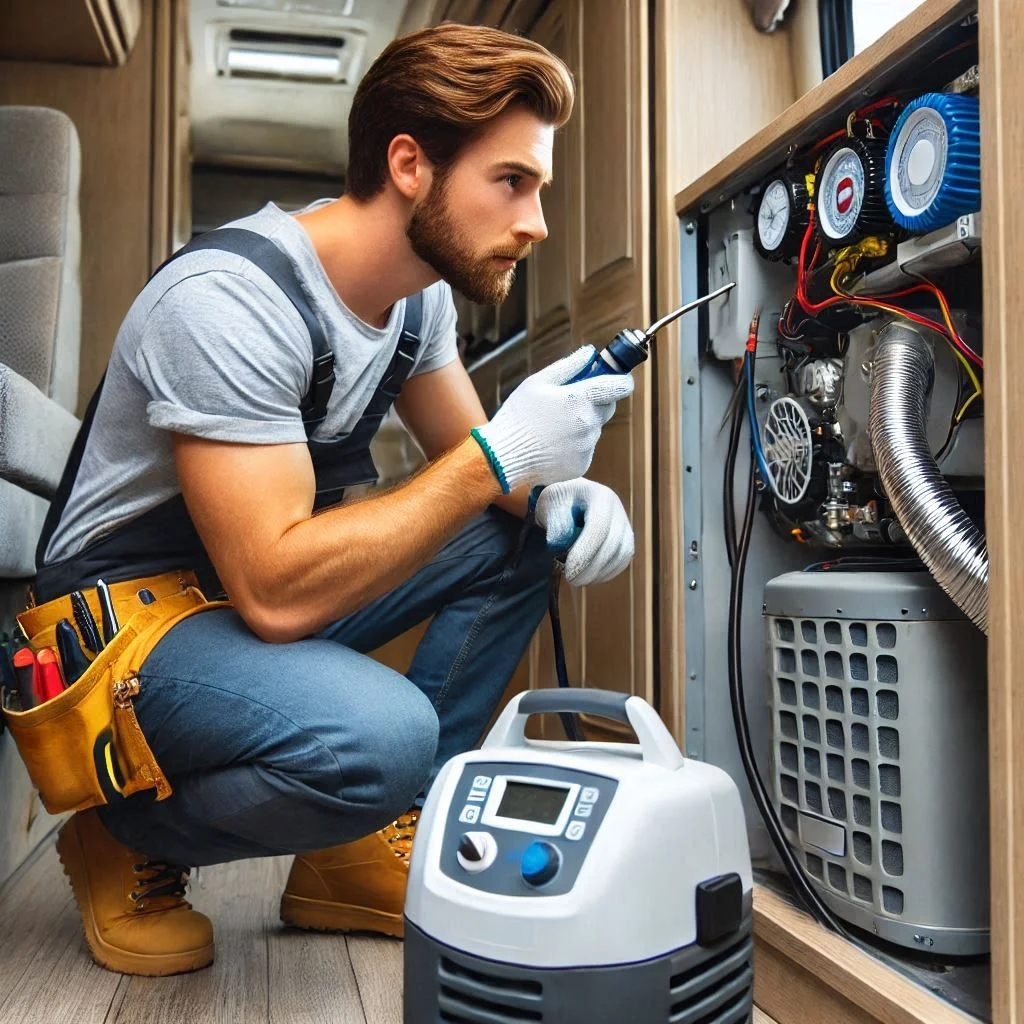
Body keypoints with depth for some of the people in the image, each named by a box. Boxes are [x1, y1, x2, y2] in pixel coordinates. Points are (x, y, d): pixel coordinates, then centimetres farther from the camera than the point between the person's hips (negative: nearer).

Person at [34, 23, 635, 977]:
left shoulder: (420, 287, -1)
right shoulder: (230, 297, -27)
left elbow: (467, 465, 6)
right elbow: (277, 591, -32)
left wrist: (559, 493, -17)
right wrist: (498, 458, -32)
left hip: (275, 585, 8)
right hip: (129, 612, -8)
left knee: (528, 536, -5)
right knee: (382, 734, -34)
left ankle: (365, 847, 0)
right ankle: (126, 844, -1)